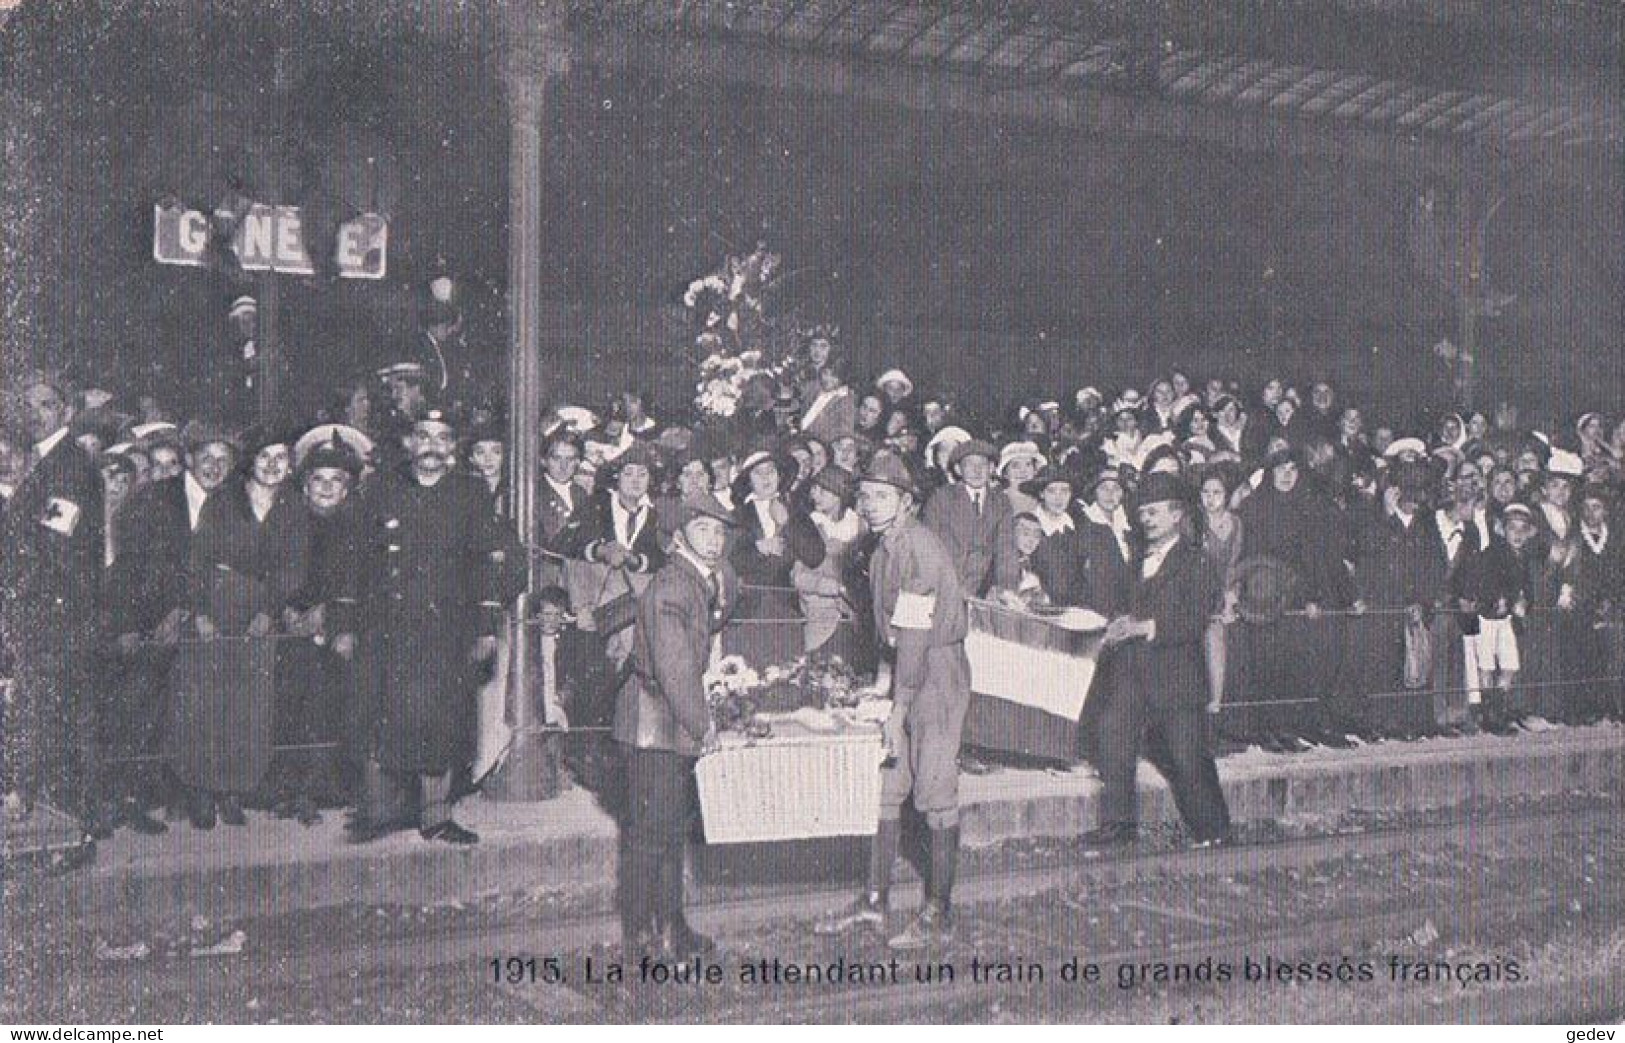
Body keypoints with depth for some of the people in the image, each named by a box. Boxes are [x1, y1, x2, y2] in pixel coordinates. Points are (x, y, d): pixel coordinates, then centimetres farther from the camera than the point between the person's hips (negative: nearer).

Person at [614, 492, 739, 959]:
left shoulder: (700, 582, 12)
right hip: (654, 724, -10)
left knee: (673, 829, 17)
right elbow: (674, 666, -23)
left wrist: (721, 570, 2)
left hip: (676, 728, 10)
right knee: (649, 832, -2)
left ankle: (669, 925, 27)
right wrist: (702, 725, -14)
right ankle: (642, 936, 7)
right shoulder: (670, 584, -18)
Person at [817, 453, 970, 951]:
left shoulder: (918, 545, -17)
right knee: (885, 787, 12)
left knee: (935, 795, -3)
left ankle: (938, 916, 7)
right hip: (906, 672, 9)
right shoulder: (886, 547, 11)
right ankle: (874, 901, 22)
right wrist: (887, 695, 11)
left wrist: (897, 712, -20)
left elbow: (914, 635, -20)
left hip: (939, 671, -9)